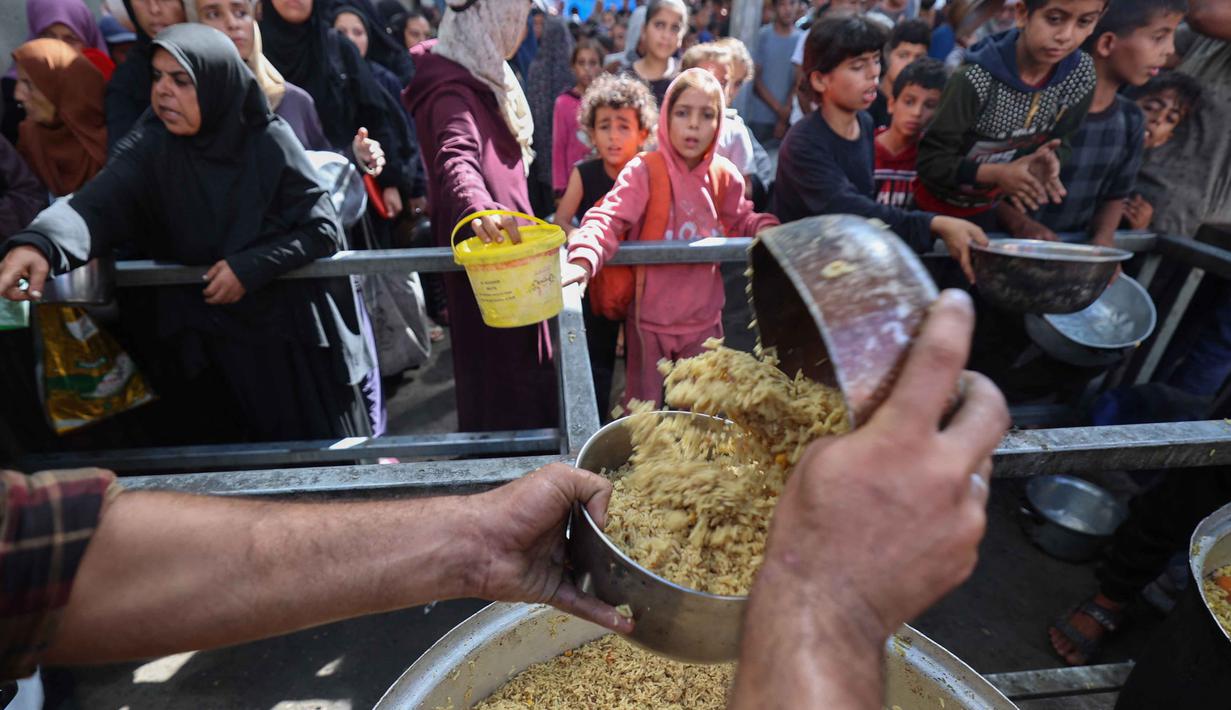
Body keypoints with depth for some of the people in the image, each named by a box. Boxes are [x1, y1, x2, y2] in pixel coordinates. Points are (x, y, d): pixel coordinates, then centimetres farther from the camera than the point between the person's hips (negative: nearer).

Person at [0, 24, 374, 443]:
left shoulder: (270, 142, -11)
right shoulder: (152, 146, -6)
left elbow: (323, 229, -11)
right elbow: (96, 204, -21)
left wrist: (250, 267, -20)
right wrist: (40, 242, -42)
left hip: (295, 330, -1)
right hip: (218, 338, 2)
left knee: (326, 447, 10)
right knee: (264, 452, 14)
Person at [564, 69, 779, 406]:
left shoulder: (724, 175, 0)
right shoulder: (644, 169, -15)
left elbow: (741, 220, 14)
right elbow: (608, 219, -24)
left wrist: (767, 228, -7)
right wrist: (582, 260, -42)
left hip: (703, 317, 4)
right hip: (649, 314, -3)